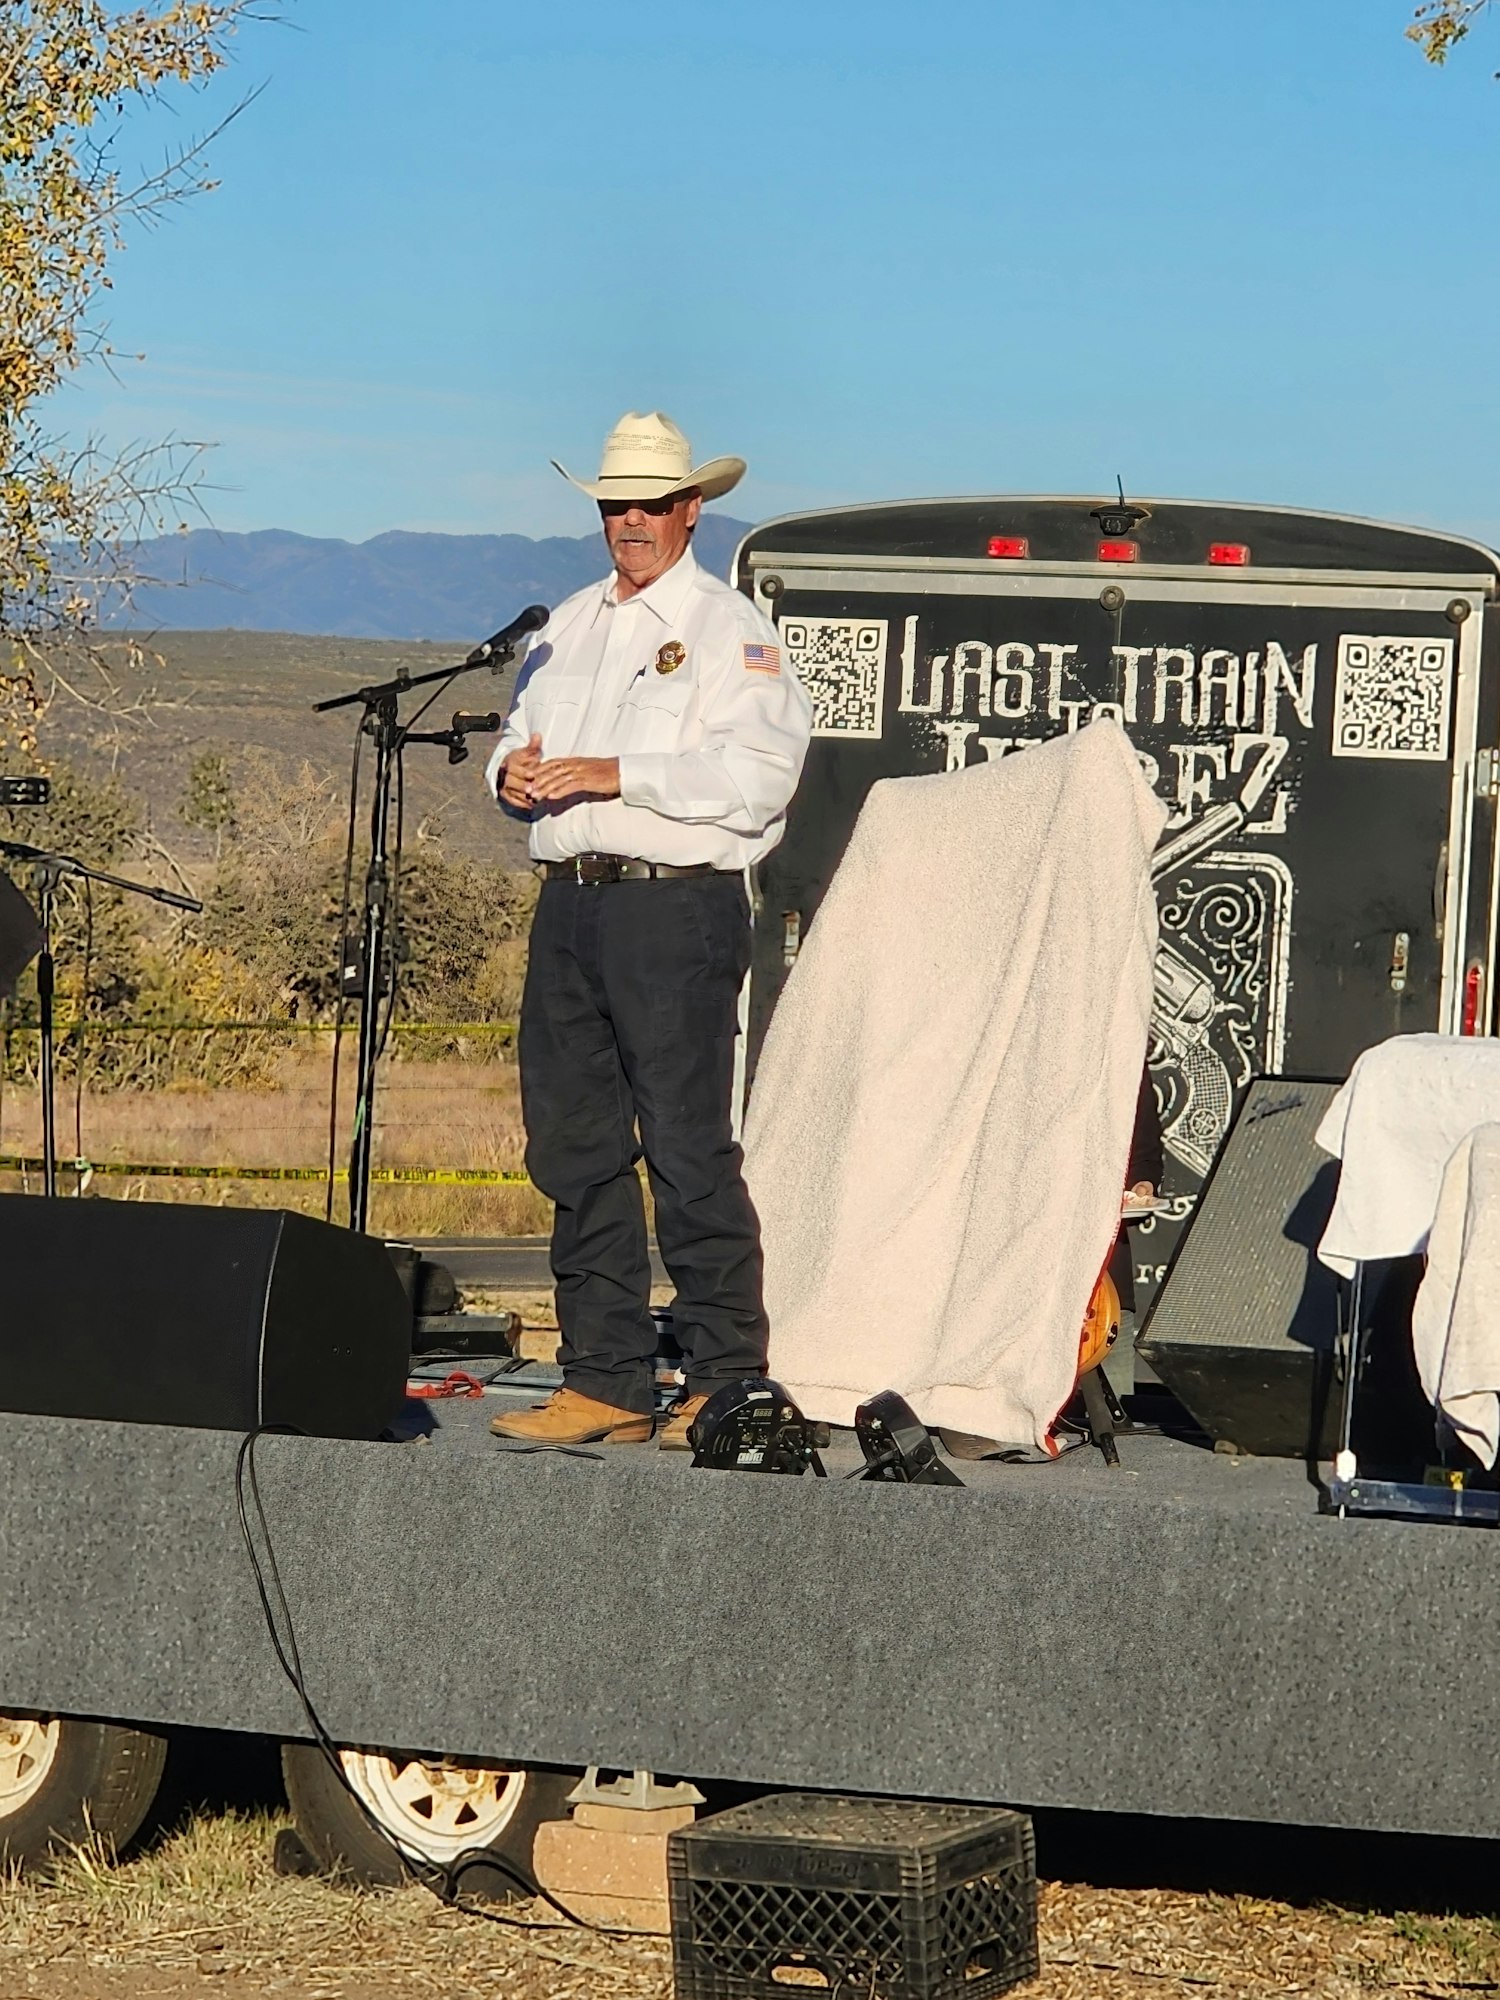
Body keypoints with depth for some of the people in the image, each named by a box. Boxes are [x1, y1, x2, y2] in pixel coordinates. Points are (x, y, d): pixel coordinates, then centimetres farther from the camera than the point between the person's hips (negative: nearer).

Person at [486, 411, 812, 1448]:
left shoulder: (730, 630, 0)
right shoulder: (568, 626, 21)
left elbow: (759, 775, -13)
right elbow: (522, 737, 27)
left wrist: (617, 774, -18)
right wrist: (514, 771, 2)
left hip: (676, 906, -7)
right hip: (570, 901, 7)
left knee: (690, 1150, -8)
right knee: (576, 1148, 6)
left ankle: (725, 1384, -3)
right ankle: (605, 1382, 11)